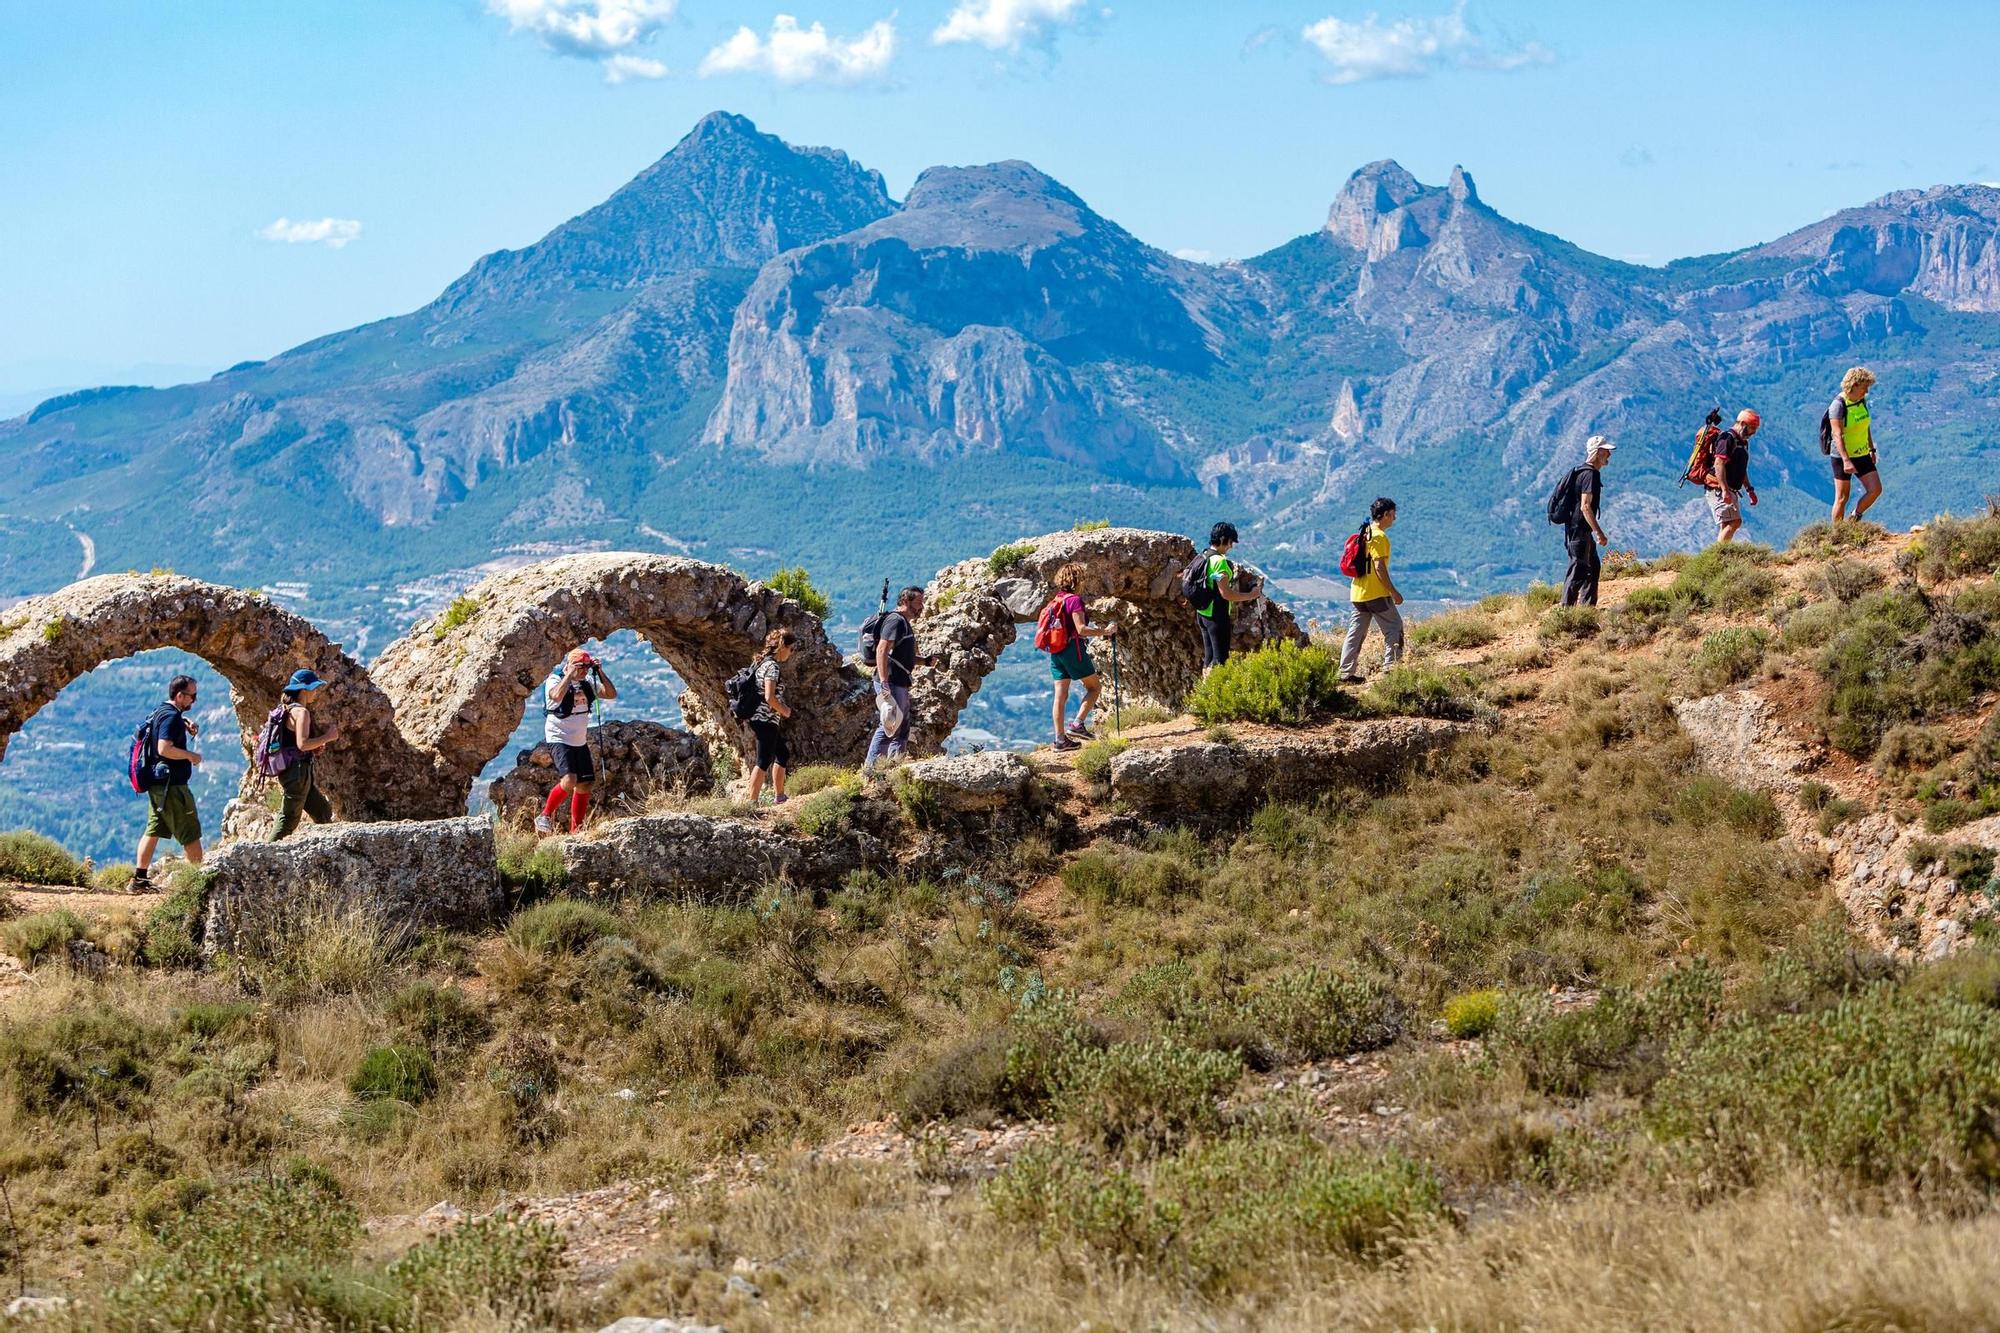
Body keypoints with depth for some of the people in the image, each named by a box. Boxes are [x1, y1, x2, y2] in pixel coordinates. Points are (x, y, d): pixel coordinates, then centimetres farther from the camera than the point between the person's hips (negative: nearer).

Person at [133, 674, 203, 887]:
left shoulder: (161, 711, 13)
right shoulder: (171, 717, -17)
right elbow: (164, 748, -27)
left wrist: (186, 722, 16)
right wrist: (190, 756, -14)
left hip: (157, 783, 10)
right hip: (171, 785, -10)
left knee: (153, 830, 10)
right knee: (190, 834, -2)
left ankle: (139, 878, 9)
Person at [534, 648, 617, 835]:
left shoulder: (587, 682, 6)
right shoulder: (555, 679, -12)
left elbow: (611, 694, 0)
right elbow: (557, 696, -34)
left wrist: (600, 672, -8)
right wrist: (570, 674, -27)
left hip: (580, 740, 7)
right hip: (559, 738, -7)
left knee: (585, 785, 5)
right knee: (569, 780, -24)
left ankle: (576, 831, 14)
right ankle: (545, 817, -8)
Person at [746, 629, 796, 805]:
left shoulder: (764, 663, 13)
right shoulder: (772, 666, -16)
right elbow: (769, 697, -24)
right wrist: (785, 711, -8)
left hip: (762, 720, 10)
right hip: (767, 720, -10)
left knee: (783, 755, 20)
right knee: (764, 762, -8)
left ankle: (779, 796, 29)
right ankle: (752, 802, -8)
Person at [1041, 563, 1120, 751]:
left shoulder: (1057, 599, 12)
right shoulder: (1074, 600, -13)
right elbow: (1081, 629, -21)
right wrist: (1104, 631, -16)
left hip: (1055, 651, 8)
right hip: (1073, 649, -8)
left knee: (1061, 695, 5)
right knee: (1094, 687, 7)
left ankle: (1060, 739, 3)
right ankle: (1078, 724, -5)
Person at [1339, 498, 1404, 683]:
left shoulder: (1365, 534, 15)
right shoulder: (1379, 537, -14)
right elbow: (1379, 567, -19)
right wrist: (1394, 592, -15)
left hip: (1358, 593, 9)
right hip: (1376, 593, -9)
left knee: (1356, 632, 9)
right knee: (1394, 627, 1)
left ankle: (1346, 673, 7)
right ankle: (1391, 667, -2)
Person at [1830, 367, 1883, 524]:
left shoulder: (1862, 401, 4)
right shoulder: (1838, 405, -19)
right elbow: (1837, 435, -24)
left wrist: (1872, 449, 20)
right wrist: (1846, 461, -31)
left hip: (1862, 455, 7)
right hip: (1843, 457, -7)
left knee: (1875, 490, -4)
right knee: (1842, 498, -1)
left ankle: (1855, 519, 16)